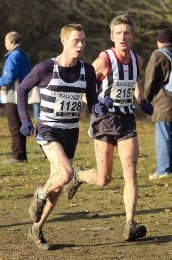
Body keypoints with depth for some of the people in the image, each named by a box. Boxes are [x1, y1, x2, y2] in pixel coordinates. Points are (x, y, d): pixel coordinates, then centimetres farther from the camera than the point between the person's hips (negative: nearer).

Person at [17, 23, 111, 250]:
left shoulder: (87, 70, -2)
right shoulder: (46, 68, -13)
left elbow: (92, 103, 0)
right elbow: (22, 89, 1)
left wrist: (100, 108, -23)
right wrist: (25, 120, -4)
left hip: (71, 132, 5)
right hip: (48, 130, -5)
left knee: (57, 186, 9)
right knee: (66, 174, -26)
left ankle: (37, 229, 27)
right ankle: (40, 195, 5)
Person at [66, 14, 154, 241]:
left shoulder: (137, 61, 3)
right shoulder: (104, 60, -14)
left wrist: (142, 102, 10)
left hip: (126, 120, 4)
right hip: (104, 119, -4)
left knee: (130, 173, -10)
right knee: (104, 179, -1)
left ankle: (130, 226, -11)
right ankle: (79, 175, 34)